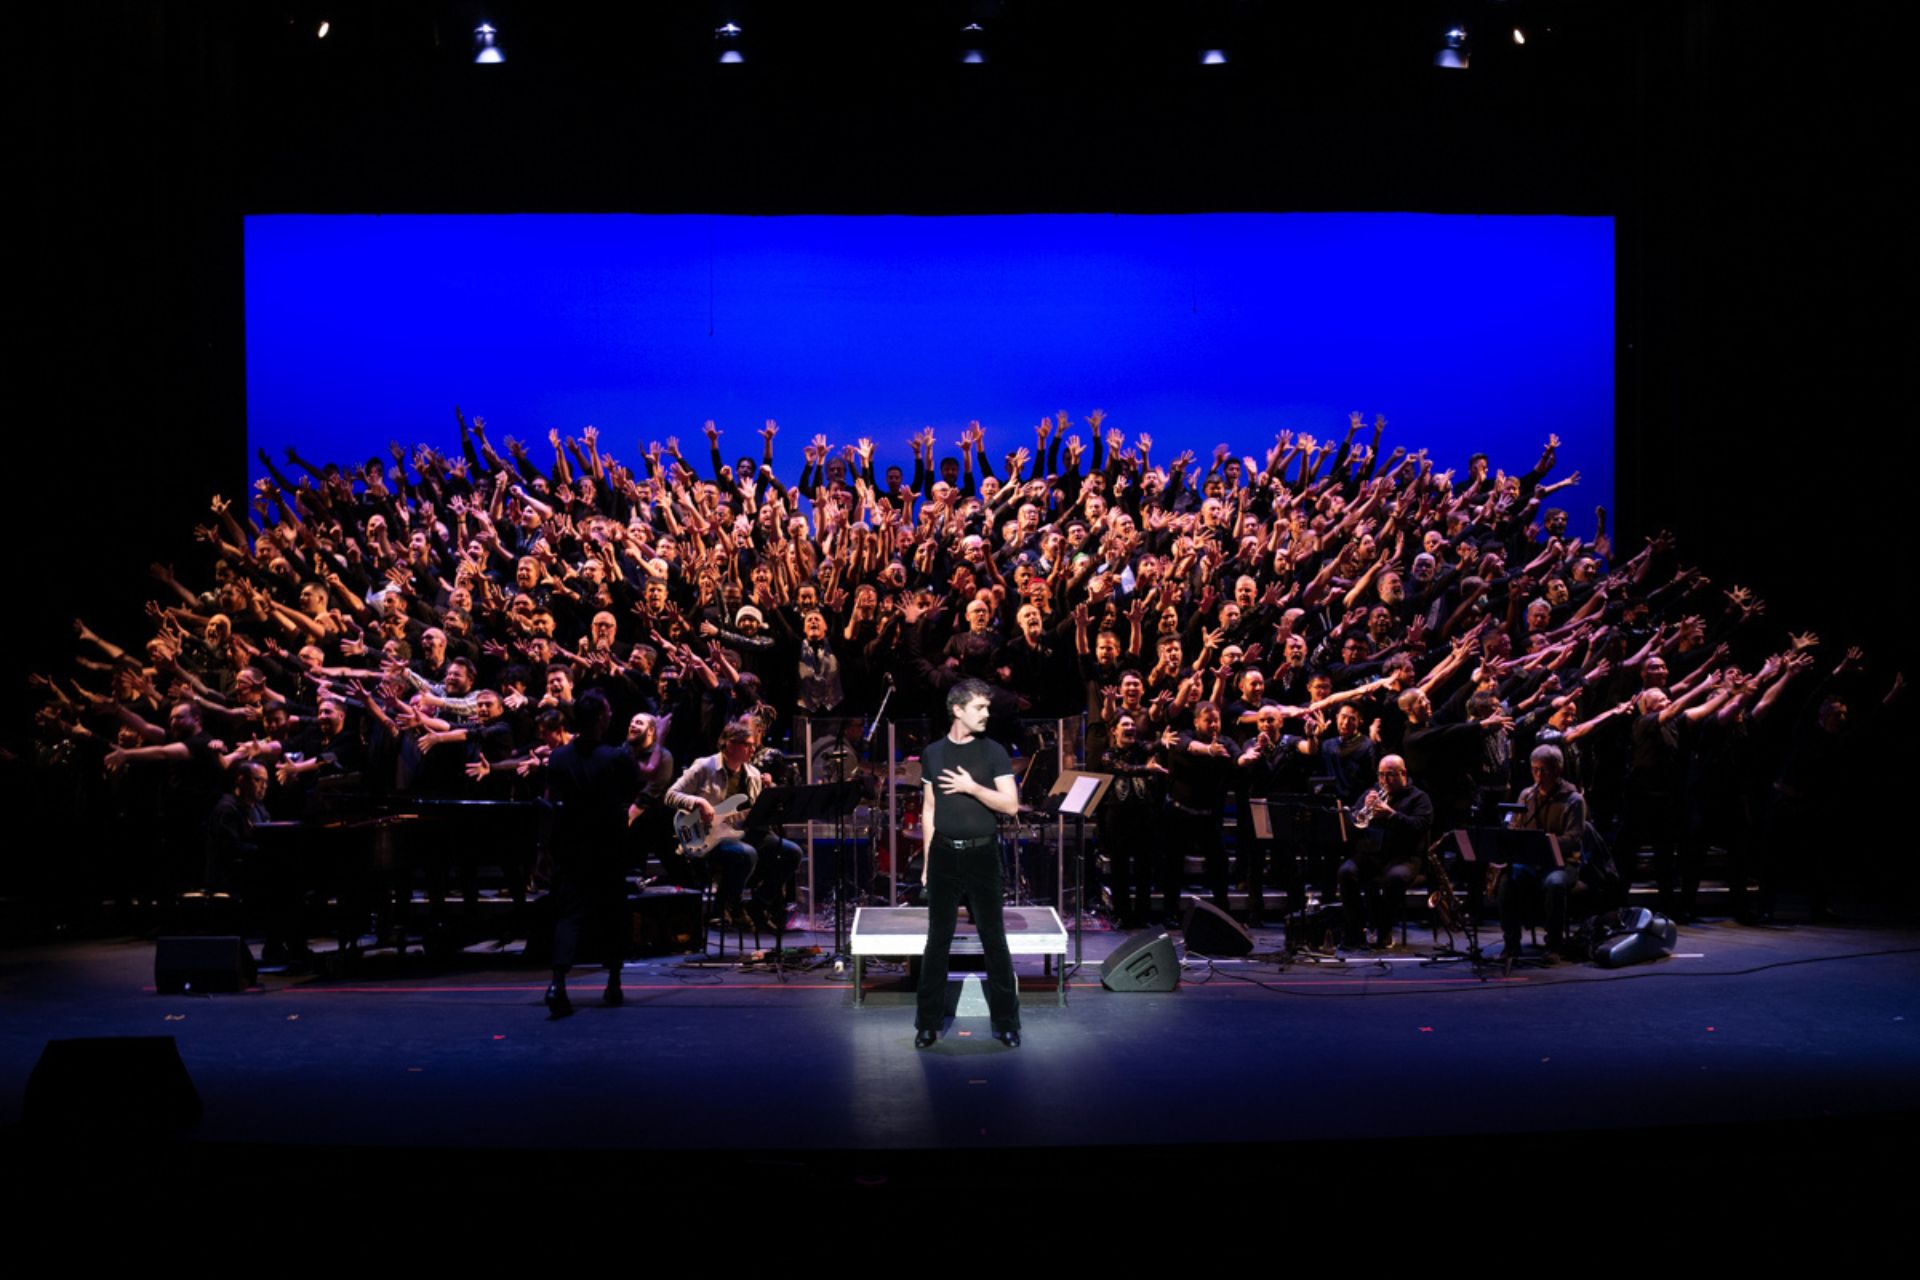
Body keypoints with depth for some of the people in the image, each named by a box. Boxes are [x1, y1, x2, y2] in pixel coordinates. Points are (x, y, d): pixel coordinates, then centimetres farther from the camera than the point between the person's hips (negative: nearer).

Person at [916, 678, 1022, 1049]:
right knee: (938, 939, 6)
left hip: (982, 854, -1)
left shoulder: (993, 751, -1)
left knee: (994, 939, 2)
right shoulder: (932, 753, 6)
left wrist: (972, 787, -17)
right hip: (944, 854, 2)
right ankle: (928, 1023, 13)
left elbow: (1011, 805, -6)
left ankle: (1006, 1022, 10)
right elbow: (929, 809, 10)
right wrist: (926, 860, 7)